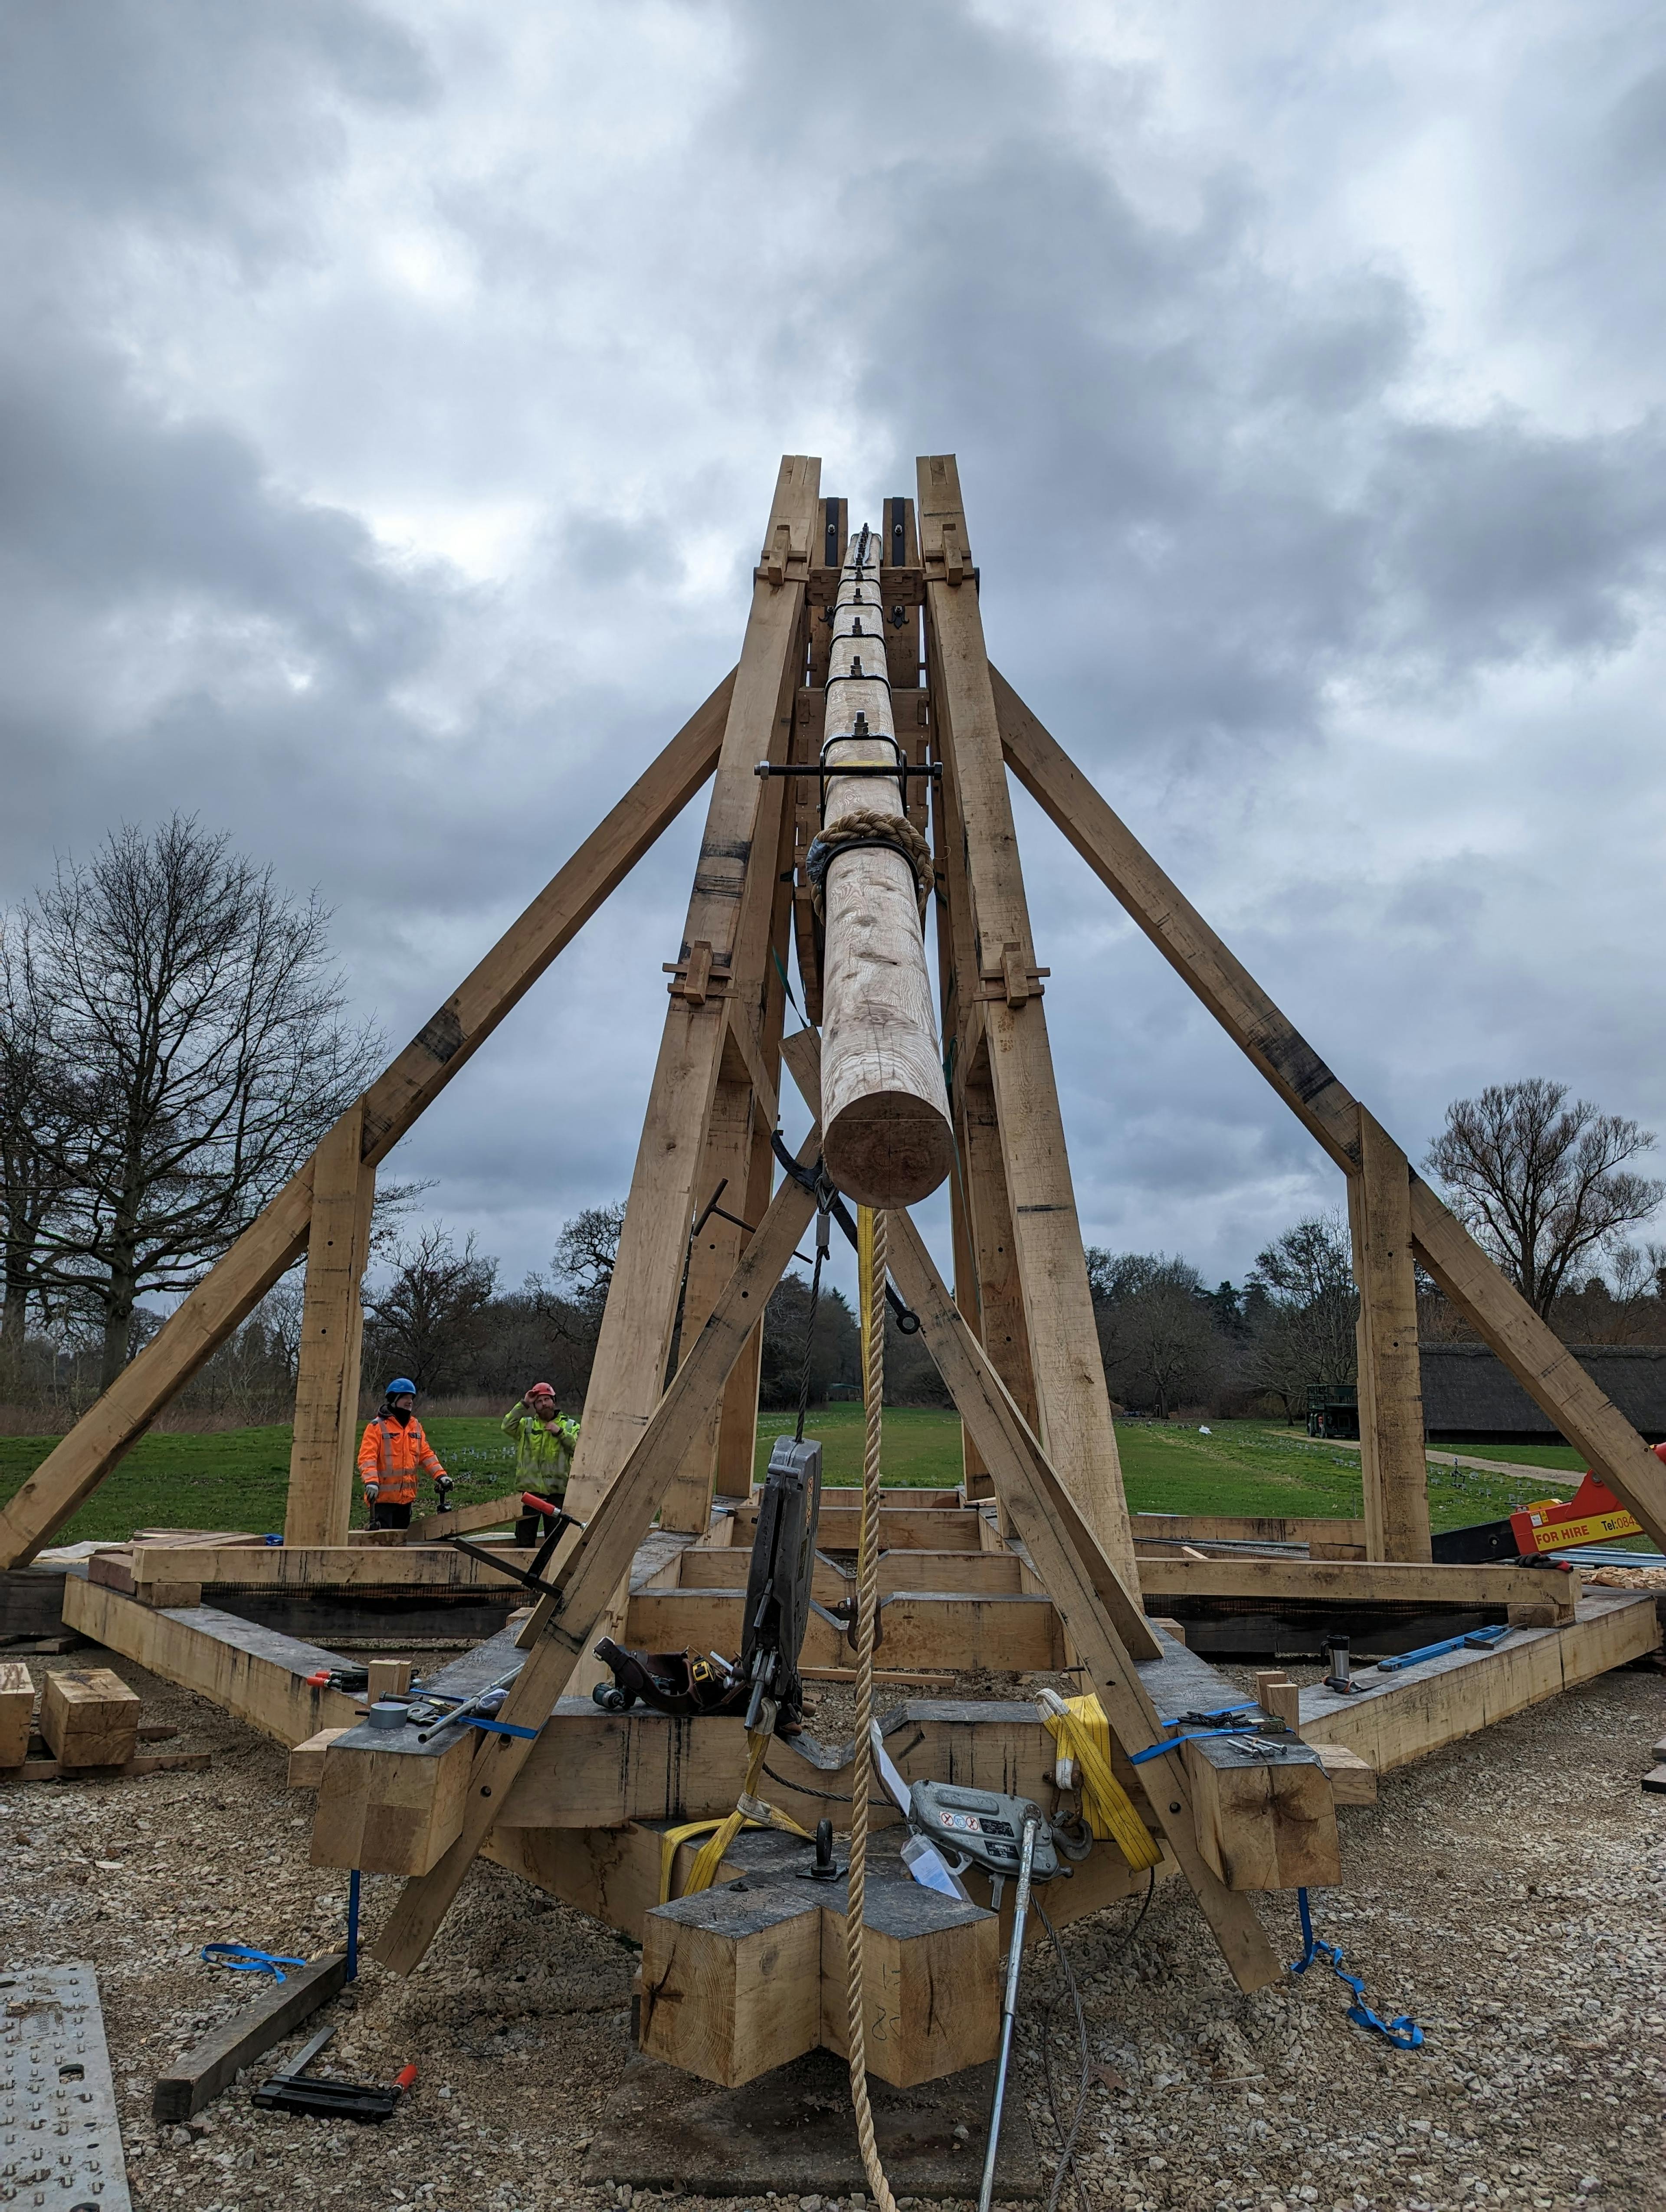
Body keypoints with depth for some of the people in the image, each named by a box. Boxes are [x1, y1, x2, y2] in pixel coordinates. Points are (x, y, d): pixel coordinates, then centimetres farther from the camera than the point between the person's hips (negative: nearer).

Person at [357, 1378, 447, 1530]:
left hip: (407, 1497, 7)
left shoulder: (416, 1426, 13)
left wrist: (440, 1475, 3)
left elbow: (426, 1454, 15)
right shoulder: (377, 1426, -7)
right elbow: (367, 1457, -16)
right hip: (383, 1497, -7)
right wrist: (371, 1481, -31)